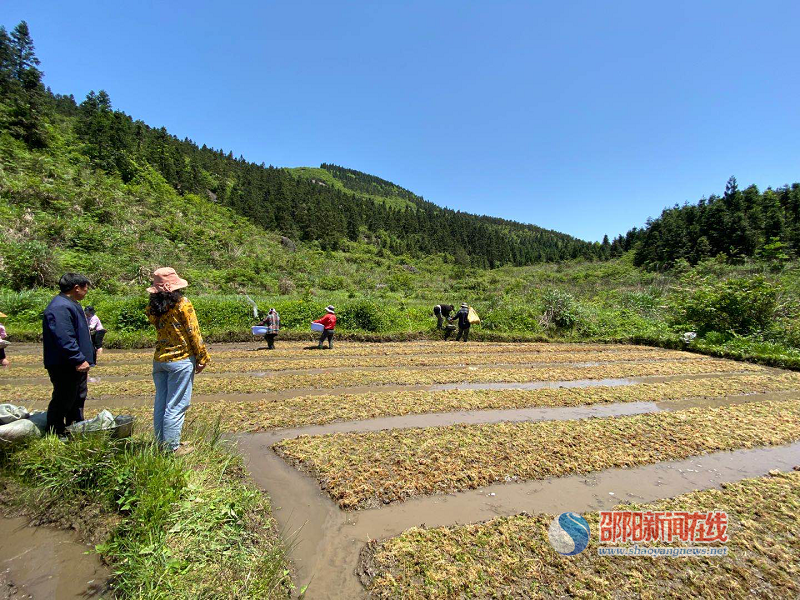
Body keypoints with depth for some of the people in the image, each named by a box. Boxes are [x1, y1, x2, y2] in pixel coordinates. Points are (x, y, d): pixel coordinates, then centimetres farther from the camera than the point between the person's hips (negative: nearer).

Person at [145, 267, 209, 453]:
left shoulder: (152, 308, 4)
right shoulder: (182, 303, -12)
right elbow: (193, 333, -11)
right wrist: (202, 358, -4)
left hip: (159, 359, 6)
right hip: (181, 360, -6)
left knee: (160, 402, 14)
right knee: (176, 405, 2)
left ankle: (162, 443, 25)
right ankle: (172, 447, 10)